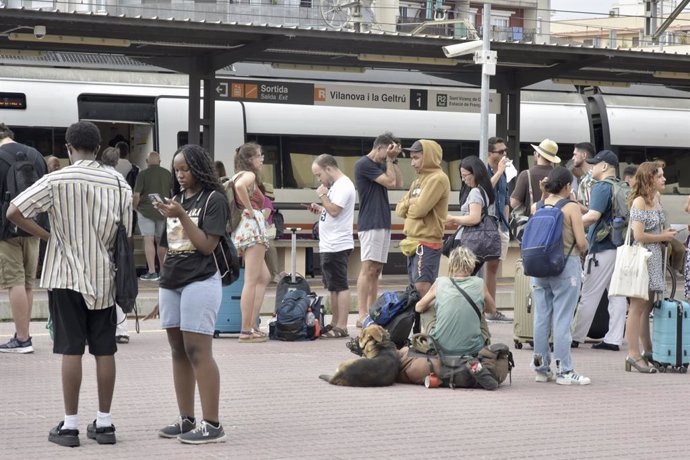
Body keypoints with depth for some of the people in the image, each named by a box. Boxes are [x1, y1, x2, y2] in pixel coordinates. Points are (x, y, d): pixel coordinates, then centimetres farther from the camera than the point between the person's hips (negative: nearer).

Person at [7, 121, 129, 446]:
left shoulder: (57, 181, -8)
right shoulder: (119, 185, 1)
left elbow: (14, 212, -12)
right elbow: (125, 235, 2)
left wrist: (46, 235, 0)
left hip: (67, 276, -3)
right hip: (104, 278, 3)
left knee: (71, 349, 0)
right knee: (104, 350, 6)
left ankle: (70, 425, 2)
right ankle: (104, 422, 11)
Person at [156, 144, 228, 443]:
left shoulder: (213, 199, -5)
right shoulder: (176, 199, 14)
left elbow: (207, 245, -12)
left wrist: (182, 215, -16)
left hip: (200, 282, -7)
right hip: (170, 282, 7)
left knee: (198, 352, -11)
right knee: (178, 352, 7)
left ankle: (212, 425, -11)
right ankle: (186, 419, 12)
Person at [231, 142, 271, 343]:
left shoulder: (238, 175, 19)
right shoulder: (249, 175, -8)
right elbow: (240, 186, -31)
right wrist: (250, 209, -19)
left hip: (242, 229, 10)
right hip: (253, 226, -10)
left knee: (264, 278, 16)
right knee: (251, 281, -8)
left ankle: (252, 325, 12)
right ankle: (246, 331, -9)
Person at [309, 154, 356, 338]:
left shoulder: (343, 185, -13)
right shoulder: (337, 185, 18)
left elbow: (334, 210, -20)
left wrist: (322, 195, -9)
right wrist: (319, 209, 10)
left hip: (337, 245, -11)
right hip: (329, 245, 11)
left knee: (340, 286, -8)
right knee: (332, 286, 14)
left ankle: (341, 326, -7)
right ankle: (335, 323, 21)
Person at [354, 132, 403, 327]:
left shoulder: (381, 165, 18)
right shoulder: (364, 164, -9)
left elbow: (399, 183, 13)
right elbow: (390, 182, -13)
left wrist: (393, 160, 10)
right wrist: (389, 159, -4)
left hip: (382, 223, 10)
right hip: (370, 224, -10)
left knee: (376, 270, 7)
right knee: (368, 269, -12)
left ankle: (372, 313, 9)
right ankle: (362, 316, -15)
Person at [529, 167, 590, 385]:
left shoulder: (536, 207, 3)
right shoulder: (571, 207, -9)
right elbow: (581, 243, -13)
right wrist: (583, 248, 11)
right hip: (566, 265, -5)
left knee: (541, 317, 10)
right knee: (562, 319, -2)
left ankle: (541, 369, 15)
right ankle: (564, 371, 1)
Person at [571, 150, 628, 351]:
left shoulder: (601, 187, -12)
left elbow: (593, 216, -23)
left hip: (602, 249, -8)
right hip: (620, 247, 8)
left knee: (589, 296, -2)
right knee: (617, 295, 7)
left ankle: (576, 337, 3)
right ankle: (614, 339, 9)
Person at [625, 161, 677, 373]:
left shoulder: (656, 198, 12)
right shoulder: (639, 202, -14)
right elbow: (639, 235, -21)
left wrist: (666, 234, 11)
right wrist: (662, 237, -9)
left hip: (654, 258, 9)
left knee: (647, 307, 14)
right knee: (638, 306, -7)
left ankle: (648, 351, 21)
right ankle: (633, 354, -6)